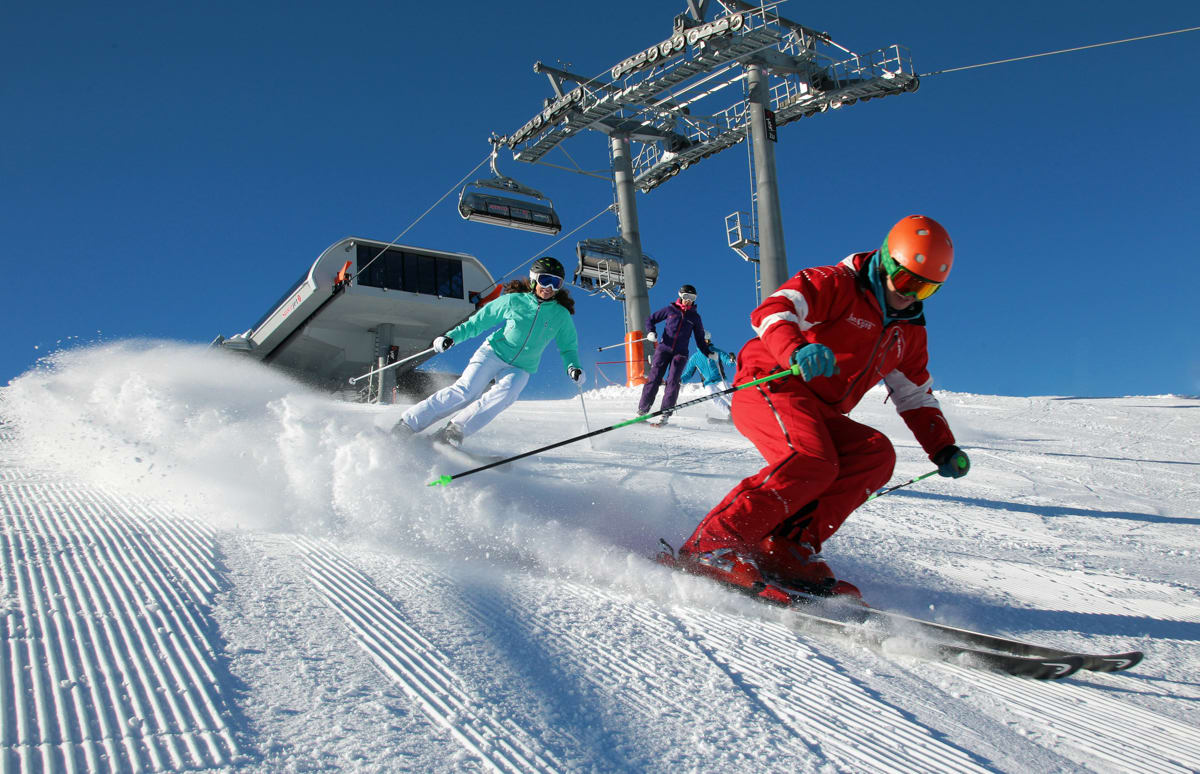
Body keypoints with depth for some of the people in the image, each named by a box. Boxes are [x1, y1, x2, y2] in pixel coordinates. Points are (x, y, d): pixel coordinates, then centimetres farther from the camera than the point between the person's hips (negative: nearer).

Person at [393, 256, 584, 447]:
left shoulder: (561, 315, 2)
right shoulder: (513, 301, -2)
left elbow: (568, 347, 13)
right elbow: (478, 321, 4)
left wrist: (573, 367, -7)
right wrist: (451, 336, -7)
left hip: (521, 368, 2)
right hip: (493, 352, -2)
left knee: (505, 394, -30)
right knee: (465, 391, -20)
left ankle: (456, 428, -25)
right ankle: (408, 423, -14)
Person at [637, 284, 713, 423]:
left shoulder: (695, 317, 12)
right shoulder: (670, 309, 8)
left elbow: (700, 339, 19)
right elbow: (650, 319, 13)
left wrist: (708, 353, 8)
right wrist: (650, 332, -6)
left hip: (680, 353, 1)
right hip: (663, 348, -1)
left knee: (673, 381, -11)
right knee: (654, 378, -8)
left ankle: (665, 414, -10)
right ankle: (642, 410, -3)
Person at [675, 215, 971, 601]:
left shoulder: (910, 332, 18)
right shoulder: (836, 284, -5)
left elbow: (916, 398, 25)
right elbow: (771, 311, -21)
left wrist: (943, 450, 9)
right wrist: (797, 351, -42)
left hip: (818, 414, 8)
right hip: (770, 387, -7)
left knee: (875, 453, -18)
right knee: (813, 462, -32)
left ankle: (788, 549, -21)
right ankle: (711, 545, -27)